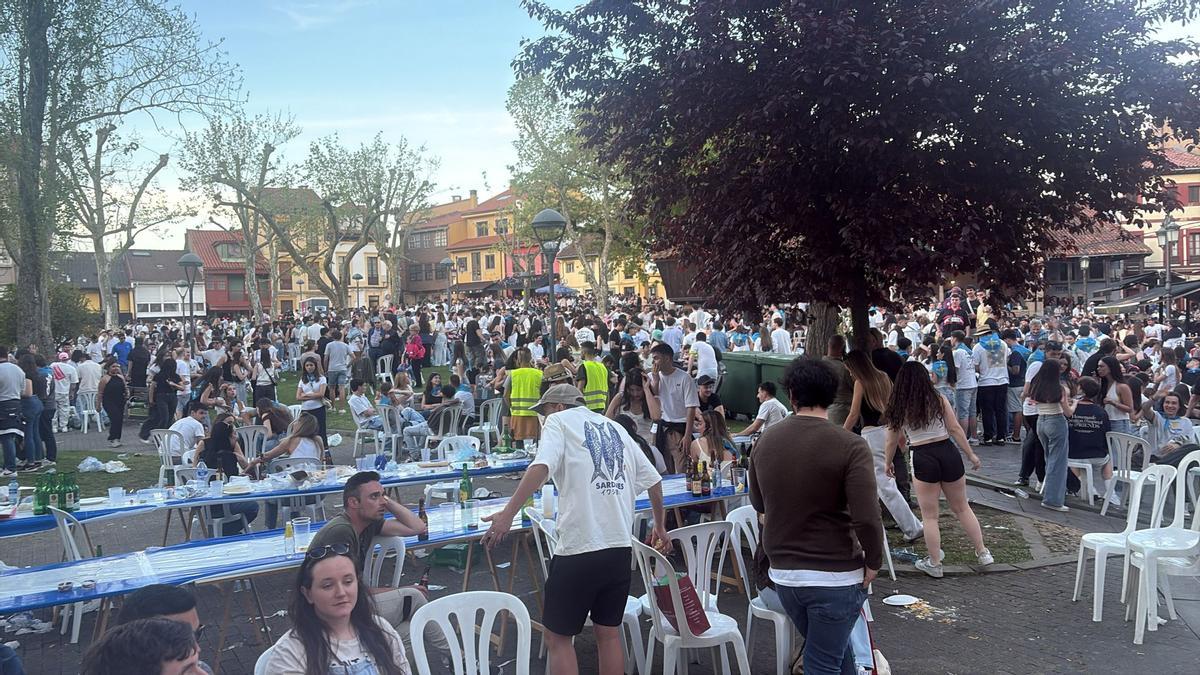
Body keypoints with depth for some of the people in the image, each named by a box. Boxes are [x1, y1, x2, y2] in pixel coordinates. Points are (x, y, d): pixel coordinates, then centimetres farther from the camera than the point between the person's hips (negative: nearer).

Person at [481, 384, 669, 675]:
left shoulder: (559, 422, 2)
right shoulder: (615, 428, 18)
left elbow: (541, 467, -19)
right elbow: (654, 481, 19)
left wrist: (507, 514, -24)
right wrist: (660, 527, 33)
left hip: (579, 548, -6)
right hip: (620, 546, 6)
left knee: (558, 637, 8)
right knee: (609, 632, 18)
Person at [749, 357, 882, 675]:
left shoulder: (766, 440, -1)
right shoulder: (850, 447, -17)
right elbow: (867, 519, -23)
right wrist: (873, 562, -6)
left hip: (782, 572, 5)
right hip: (835, 576, -5)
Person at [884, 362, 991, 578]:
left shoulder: (898, 408, 0)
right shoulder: (938, 400, 0)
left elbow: (891, 441, 5)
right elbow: (955, 429, -2)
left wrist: (888, 463, 21)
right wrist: (971, 455, 6)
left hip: (923, 459, -2)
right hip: (948, 453, 2)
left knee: (929, 516, 9)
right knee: (962, 508, 19)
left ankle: (934, 564, 16)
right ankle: (983, 553, 27)